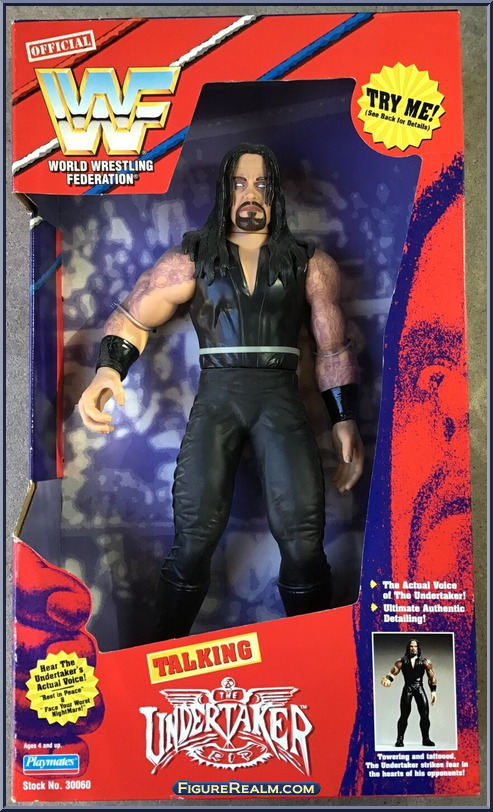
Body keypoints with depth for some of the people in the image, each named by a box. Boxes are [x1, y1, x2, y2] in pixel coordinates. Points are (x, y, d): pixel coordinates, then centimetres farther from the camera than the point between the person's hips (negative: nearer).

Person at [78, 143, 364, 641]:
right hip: (216, 396, 0)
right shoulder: (191, 260, 14)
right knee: (193, 541, -9)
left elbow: (333, 349, 15)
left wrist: (344, 421, 6)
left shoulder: (309, 265, 15)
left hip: (280, 396, 0)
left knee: (302, 540, -12)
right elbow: (132, 316, 10)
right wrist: (108, 369, -11)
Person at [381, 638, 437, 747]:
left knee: (425, 714, -7)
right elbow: (393, 673, -2)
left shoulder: (424, 661, 7)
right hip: (407, 689, -1)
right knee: (404, 715, -5)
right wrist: (387, 679, -24)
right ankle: (400, 739, 3)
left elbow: (431, 676, 6)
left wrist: (433, 691, -4)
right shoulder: (402, 661, 6)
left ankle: (426, 739, 6)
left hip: (419, 688, 1)